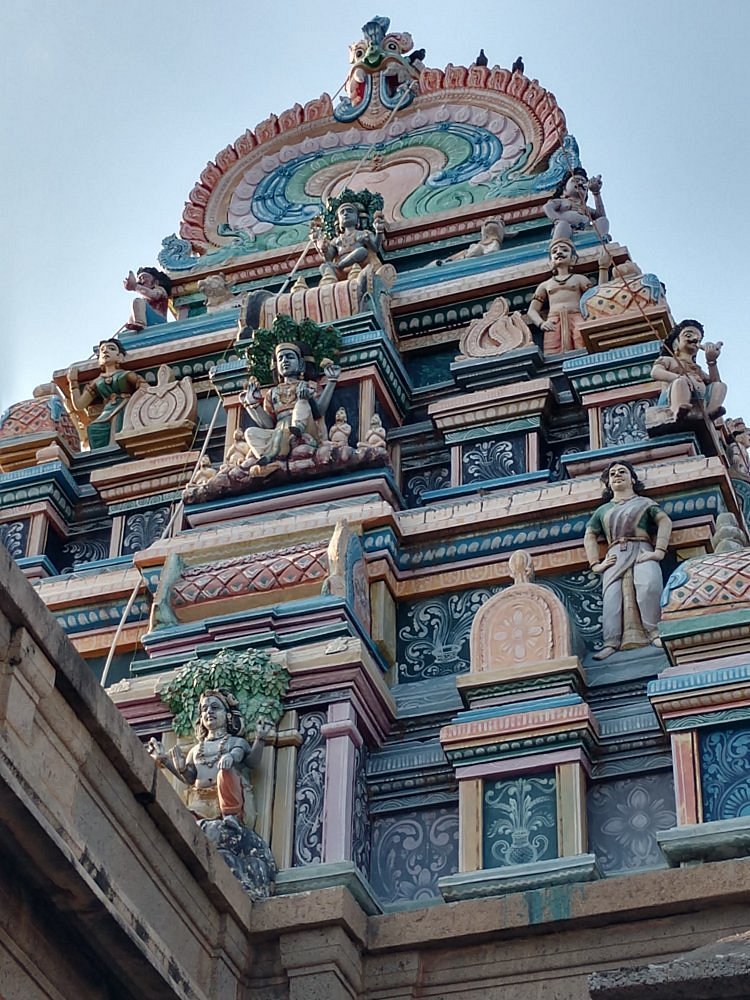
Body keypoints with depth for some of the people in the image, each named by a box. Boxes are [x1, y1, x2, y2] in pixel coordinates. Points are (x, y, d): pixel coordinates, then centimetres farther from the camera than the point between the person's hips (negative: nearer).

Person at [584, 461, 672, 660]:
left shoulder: (644, 503, 22)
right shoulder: (602, 510, 30)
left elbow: (665, 522, 9)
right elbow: (589, 536, 24)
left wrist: (659, 551, -8)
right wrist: (595, 564, 6)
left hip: (642, 551, -3)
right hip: (615, 555, 3)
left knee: (649, 585, -35)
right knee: (612, 596, -25)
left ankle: (654, 632, -29)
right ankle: (611, 643, -35)